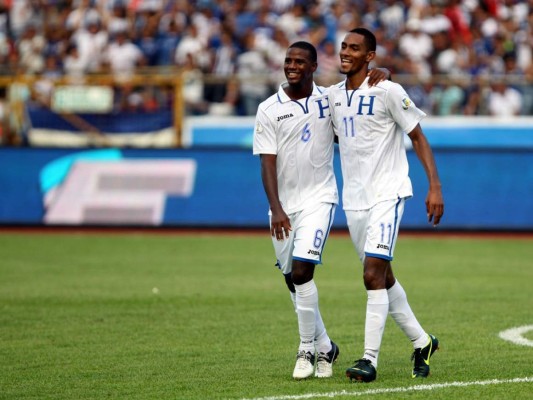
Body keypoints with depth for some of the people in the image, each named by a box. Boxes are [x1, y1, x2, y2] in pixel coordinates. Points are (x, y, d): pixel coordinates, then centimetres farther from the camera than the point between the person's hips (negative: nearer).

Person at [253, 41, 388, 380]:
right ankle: (324, 346, 27)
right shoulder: (269, 110, -1)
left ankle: (308, 349, -5)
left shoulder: (330, 99, 1)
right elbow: (268, 163, -7)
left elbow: (361, 87, 14)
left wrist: (379, 76, -11)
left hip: (319, 199, -2)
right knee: (292, 279, 9)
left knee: (302, 271, -17)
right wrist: (276, 209, -19)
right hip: (283, 205, 2)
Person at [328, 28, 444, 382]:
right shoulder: (333, 96, 9)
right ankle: (422, 342, 28)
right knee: (382, 277, 13)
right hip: (354, 199, 7)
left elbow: (419, 138, -7)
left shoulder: (388, 92, -9)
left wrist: (435, 186, -15)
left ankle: (370, 359, -17)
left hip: (387, 193, -7)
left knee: (374, 274, -17)